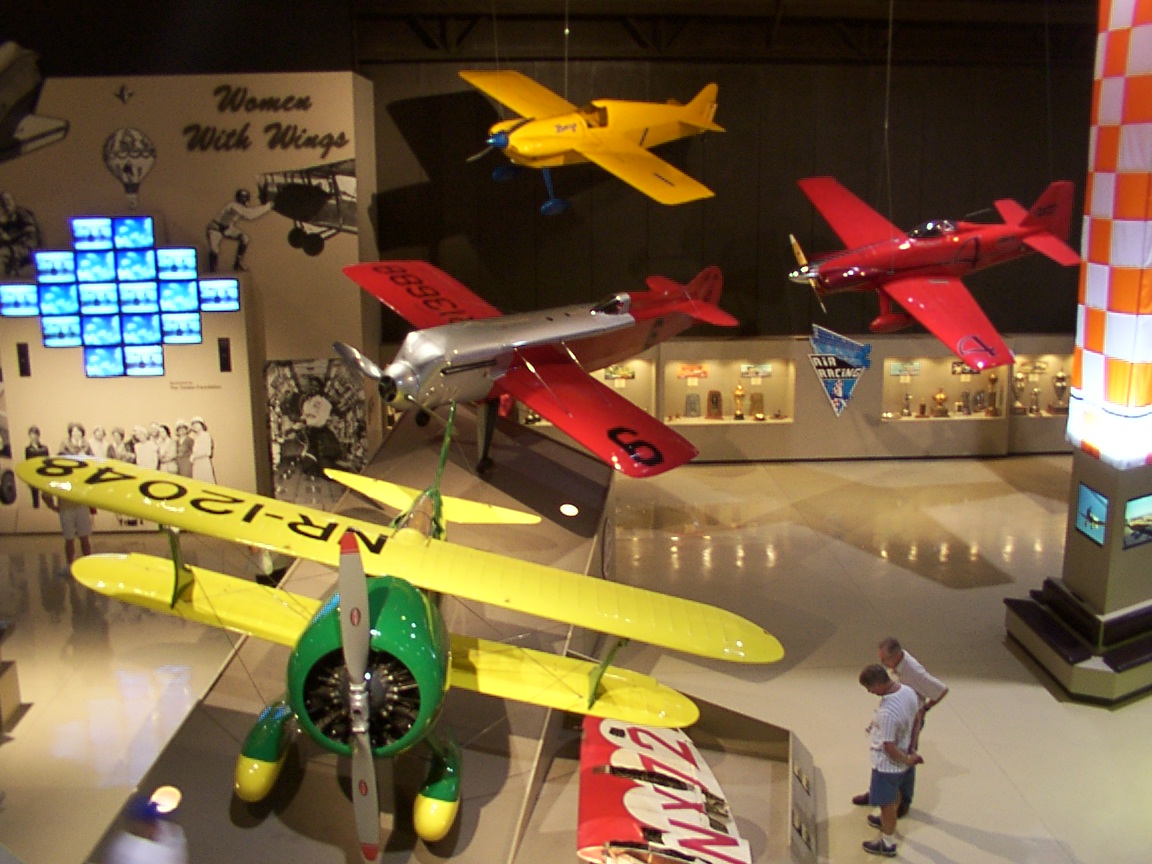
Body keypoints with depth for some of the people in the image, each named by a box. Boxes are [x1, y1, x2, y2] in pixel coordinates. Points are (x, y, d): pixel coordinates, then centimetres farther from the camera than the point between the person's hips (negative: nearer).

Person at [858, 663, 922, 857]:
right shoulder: (909, 691, -13)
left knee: (886, 803, 15)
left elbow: (889, 747, -30)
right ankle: (888, 821, 57)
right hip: (902, 757, 8)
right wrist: (911, 749, 13)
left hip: (887, 764, -8)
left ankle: (888, 844, 34)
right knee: (895, 794, 32)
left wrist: (907, 760, -12)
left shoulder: (887, 712, -40)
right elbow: (915, 720, 3)